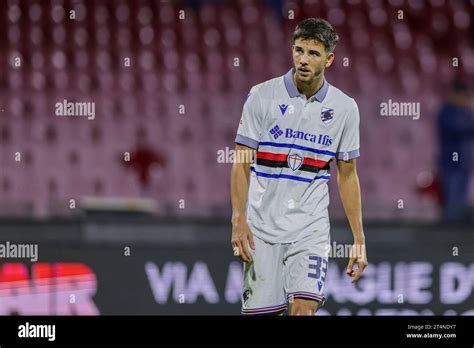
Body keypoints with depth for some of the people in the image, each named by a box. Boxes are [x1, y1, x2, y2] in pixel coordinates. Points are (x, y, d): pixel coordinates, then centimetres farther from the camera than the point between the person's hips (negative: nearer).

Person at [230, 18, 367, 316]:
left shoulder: (345, 109, 3)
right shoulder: (262, 96, -3)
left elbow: (347, 176, 10)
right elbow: (241, 164, -2)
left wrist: (359, 240, 6)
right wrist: (239, 221, -14)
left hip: (310, 230, 1)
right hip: (262, 227, -1)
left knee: (303, 309, -17)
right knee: (260, 313, -2)